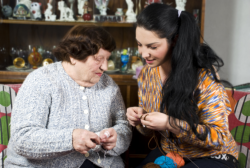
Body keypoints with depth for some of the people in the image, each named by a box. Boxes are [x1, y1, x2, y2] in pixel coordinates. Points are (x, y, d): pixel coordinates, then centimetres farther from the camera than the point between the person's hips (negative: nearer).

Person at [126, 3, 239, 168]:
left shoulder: (204, 75, -21)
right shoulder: (147, 74, -4)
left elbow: (219, 137, -21)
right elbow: (150, 130, 7)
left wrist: (170, 124, -32)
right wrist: (140, 119, -17)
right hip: (167, 153, 5)